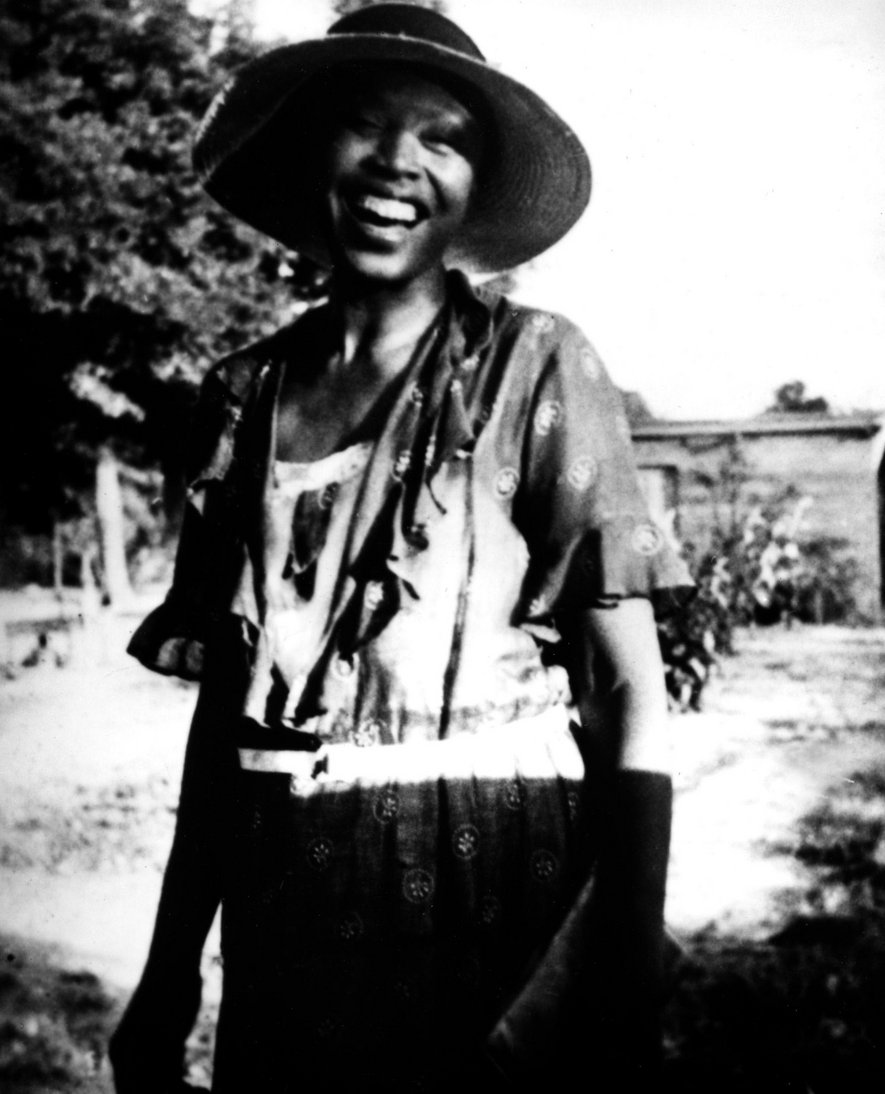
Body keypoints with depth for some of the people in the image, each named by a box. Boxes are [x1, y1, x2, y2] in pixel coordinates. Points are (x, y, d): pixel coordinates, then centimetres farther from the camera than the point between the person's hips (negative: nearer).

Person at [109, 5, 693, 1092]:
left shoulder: (535, 365, -4)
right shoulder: (246, 394, 6)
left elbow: (633, 688, -9)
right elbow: (224, 699, 9)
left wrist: (629, 990, -18)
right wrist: (168, 980, 8)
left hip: (490, 880, -3)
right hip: (285, 908, 3)